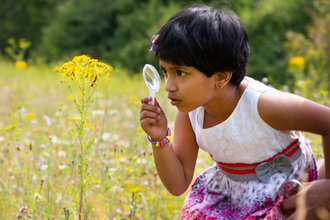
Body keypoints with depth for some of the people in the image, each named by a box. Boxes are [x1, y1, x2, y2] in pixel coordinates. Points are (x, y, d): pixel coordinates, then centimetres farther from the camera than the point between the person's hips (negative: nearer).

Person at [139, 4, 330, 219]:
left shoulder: (262, 105, -32)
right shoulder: (189, 111, -13)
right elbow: (178, 185, -8)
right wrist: (160, 139, -25)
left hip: (284, 199, -5)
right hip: (228, 193, 6)